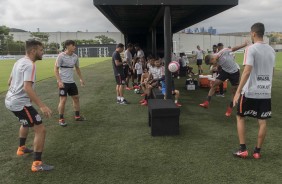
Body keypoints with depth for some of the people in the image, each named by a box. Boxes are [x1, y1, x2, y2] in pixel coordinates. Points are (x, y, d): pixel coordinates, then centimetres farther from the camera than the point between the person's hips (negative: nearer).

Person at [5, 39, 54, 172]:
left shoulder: (19, 62, 11)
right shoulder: (29, 65, -19)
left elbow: (10, 82, 22)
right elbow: (27, 88, -30)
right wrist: (42, 106, -34)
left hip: (11, 100, 11)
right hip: (20, 103, -10)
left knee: (26, 123, 34)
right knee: (40, 130, -8)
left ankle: (21, 148, 50)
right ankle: (37, 164, -4)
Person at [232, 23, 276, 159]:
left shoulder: (251, 49, -11)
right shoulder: (271, 50, 10)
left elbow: (247, 72, -20)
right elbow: (272, 72, 17)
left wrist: (238, 92, -20)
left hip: (250, 92, -6)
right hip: (266, 92, 6)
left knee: (240, 117, 10)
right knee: (262, 121, 10)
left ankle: (243, 149, 9)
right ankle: (257, 151, 19)